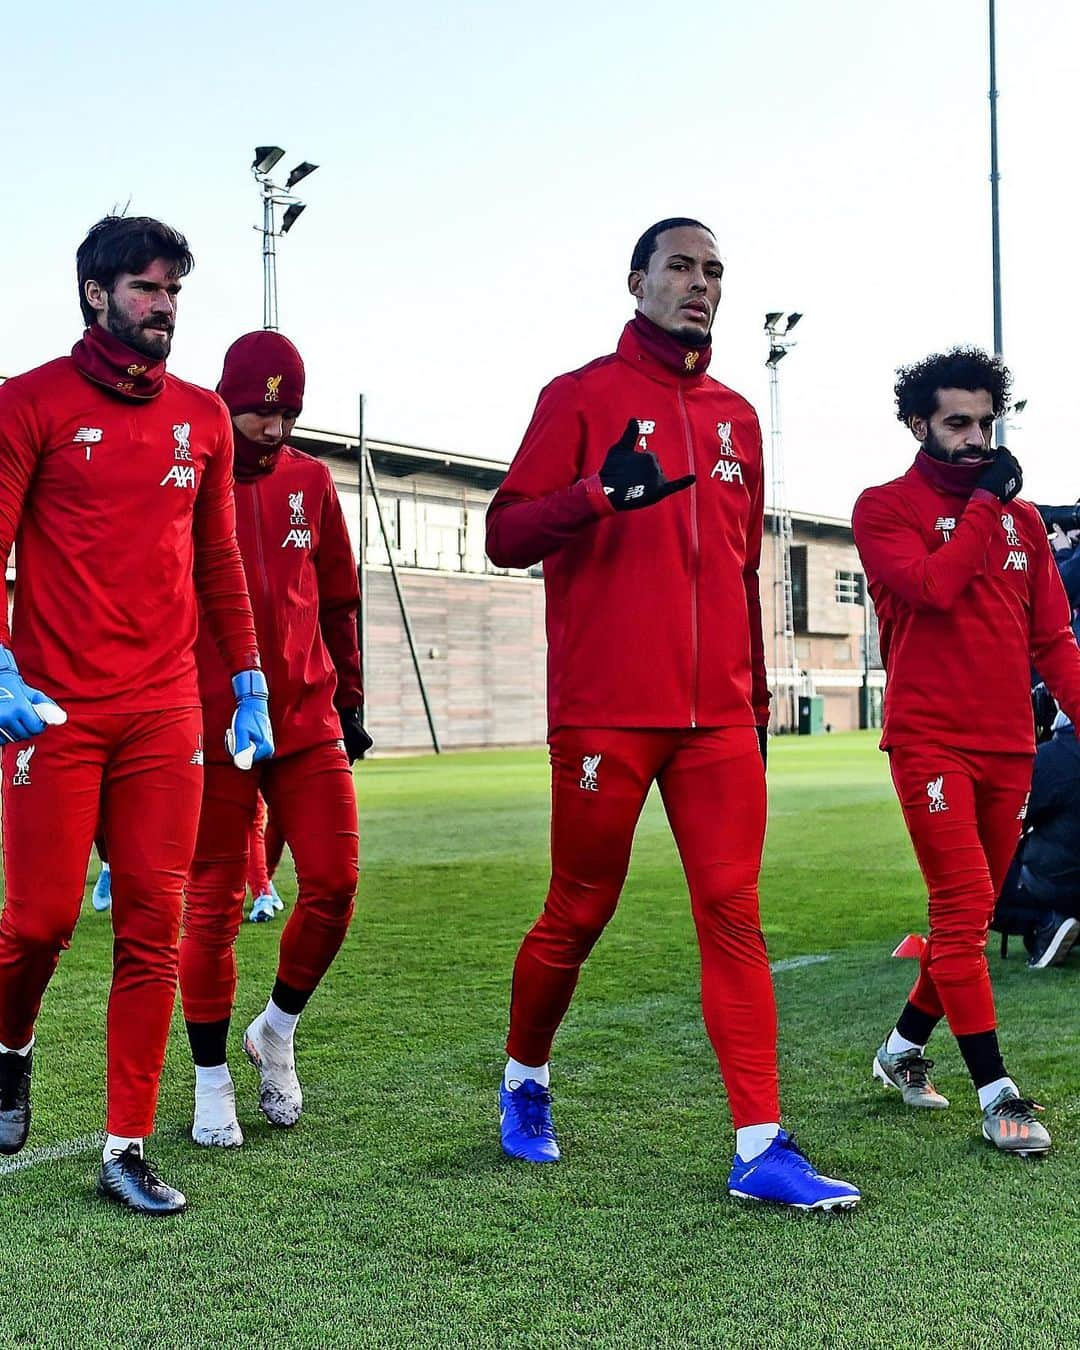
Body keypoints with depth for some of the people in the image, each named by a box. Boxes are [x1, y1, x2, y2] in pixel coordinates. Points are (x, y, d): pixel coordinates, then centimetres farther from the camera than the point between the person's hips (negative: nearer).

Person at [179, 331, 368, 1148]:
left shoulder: (310, 482, 10)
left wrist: (348, 701, 16)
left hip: (308, 722, 4)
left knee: (335, 884, 0)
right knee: (213, 905, 3)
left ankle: (278, 1032, 25)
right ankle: (212, 1081, 18)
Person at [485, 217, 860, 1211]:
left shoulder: (737, 418, 17)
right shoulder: (582, 397, 1)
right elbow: (505, 536, -6)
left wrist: (757, 697, 18)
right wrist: (598, 492, -25)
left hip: (718, 718, 4)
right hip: (604, 713, -4)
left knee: (735, 915, -1)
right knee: (581, 913, 6)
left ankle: (762, 1149, 1)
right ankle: (524, 1082, 31)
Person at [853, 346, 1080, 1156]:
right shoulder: (886, 509, 0)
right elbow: (931, 585, -19)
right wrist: (984, 502, -8)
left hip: (1010, 748, 6)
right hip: (931, 743, -6)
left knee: (973, 912, 11)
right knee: (964, 906, -11)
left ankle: (905, 1047, 29)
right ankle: (997, 1093, -6)